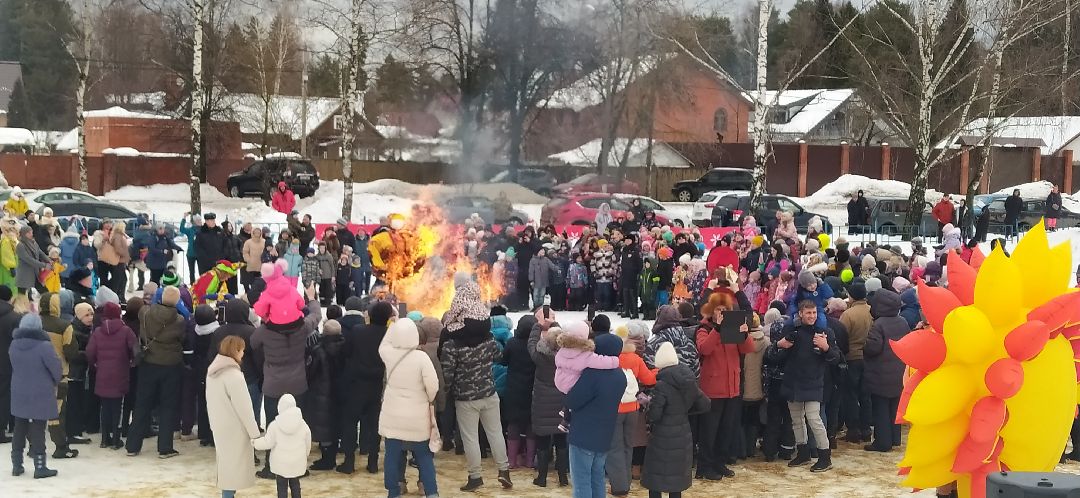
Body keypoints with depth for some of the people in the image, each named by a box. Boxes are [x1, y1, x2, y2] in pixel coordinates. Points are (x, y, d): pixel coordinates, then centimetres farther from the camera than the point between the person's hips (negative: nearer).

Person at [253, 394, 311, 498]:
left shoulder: (274, 425, -13)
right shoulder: (302, 424, -4)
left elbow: (268, 442, -11)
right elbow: (307, 443, 5)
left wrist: (255, 442, 6)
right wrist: (305, 455, 22)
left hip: (281, 463, -3)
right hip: (297, 462, 3)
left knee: (282, 486, 5)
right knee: (295, 485, 15)